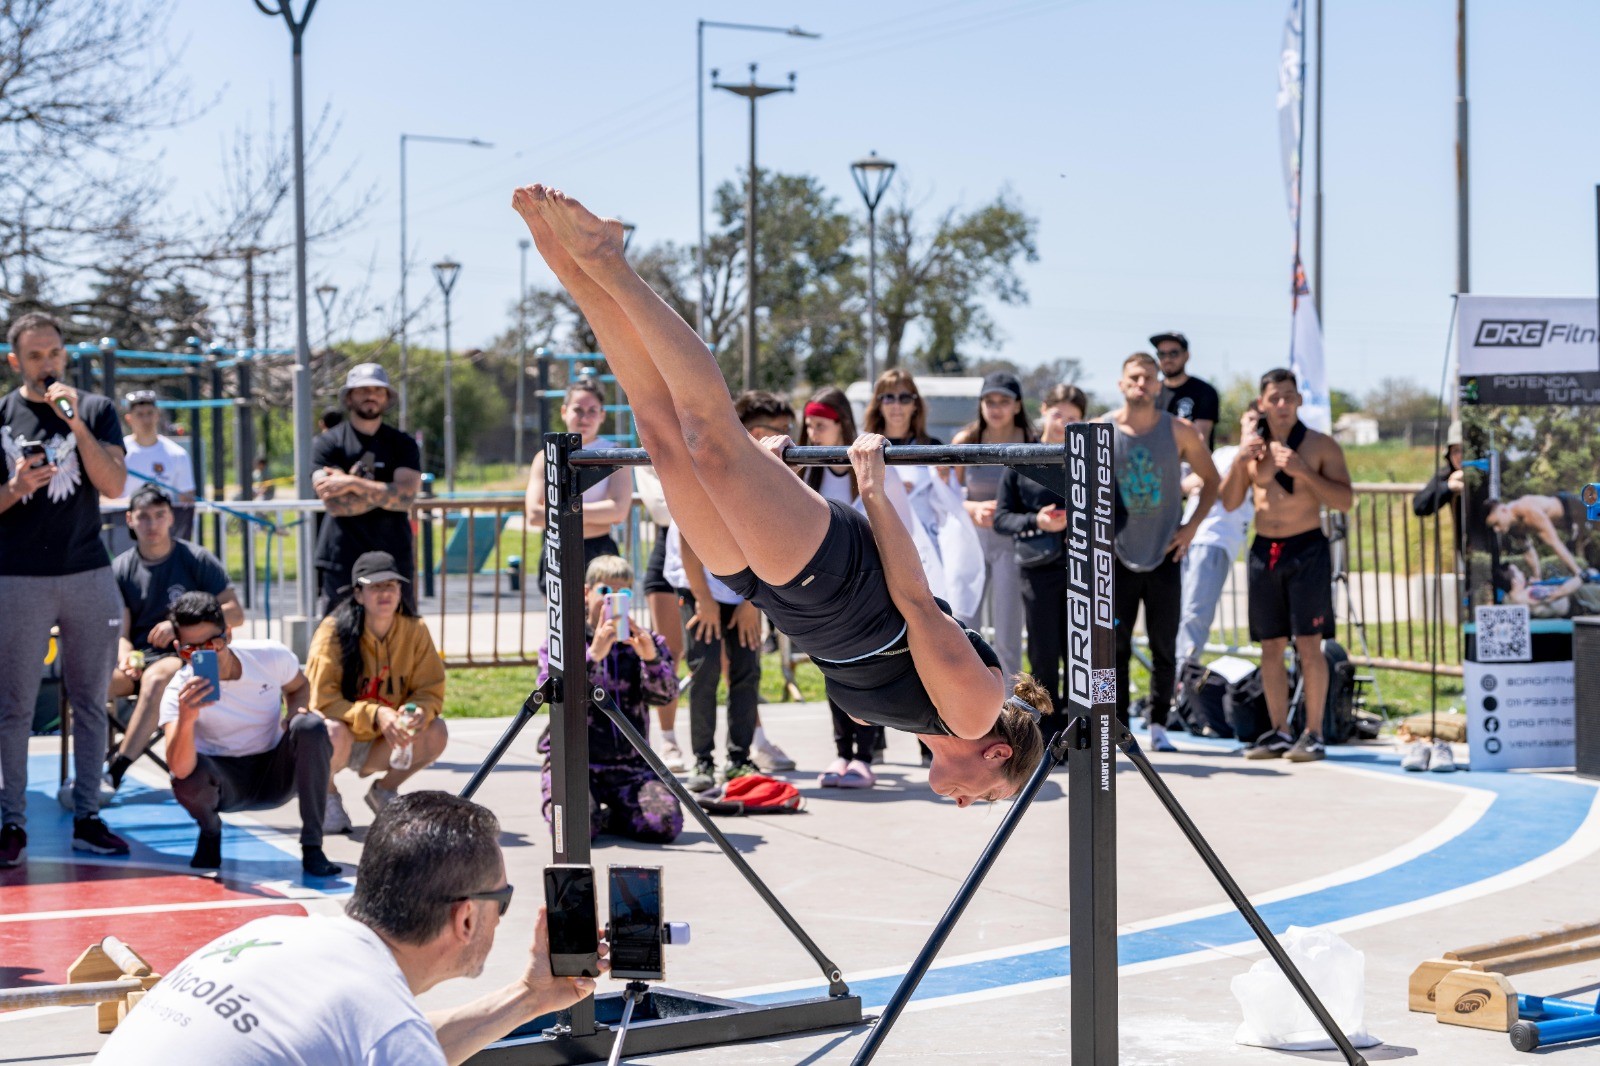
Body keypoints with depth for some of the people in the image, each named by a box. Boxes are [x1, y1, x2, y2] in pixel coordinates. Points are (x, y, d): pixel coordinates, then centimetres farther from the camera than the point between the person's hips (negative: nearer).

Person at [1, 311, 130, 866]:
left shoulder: (96, 410, 6)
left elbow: (114, 486, -6)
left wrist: (76, 424, -14)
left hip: (88, 575, 1)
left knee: (90, 702, 5)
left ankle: (87, 818, 12)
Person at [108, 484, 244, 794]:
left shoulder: (197, 559, 3)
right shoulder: (120, 569, 10)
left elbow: (235, 614, 0)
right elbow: (120, 632, 5)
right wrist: (125, 658, -19)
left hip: (184, 655, -3)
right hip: (139, 655, 3)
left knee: (155, 677, -38)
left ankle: (115, 772, -41)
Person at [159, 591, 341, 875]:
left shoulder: (270, 656, -14)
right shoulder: (179, 693, -21)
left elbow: (299, 687, 12)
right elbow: (180, 770, -36)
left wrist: (296, 713, -12)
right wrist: (186, 719, -55)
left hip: (276, 775, 2)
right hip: (224, 781, -2)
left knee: (310, 726, -28)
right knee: (188, 782, -36)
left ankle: (312, 847, -21)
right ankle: (210, 831, 3)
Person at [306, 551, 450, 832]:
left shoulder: (414, 631, -8)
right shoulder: (334, 631, -19)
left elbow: (431, 692, -6)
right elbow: (322, 701, -23)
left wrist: (416, 713, -31)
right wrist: (375, 715, -38)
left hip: (380, 746, 4)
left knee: (436, 732, -20)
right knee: (335, 733, -37)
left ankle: (384, 790, 7)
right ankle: (326, 794, -3)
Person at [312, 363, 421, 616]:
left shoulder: (403, 445, 10)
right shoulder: (327, 443, 4)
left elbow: (405, 497, -7)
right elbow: (334, 503, -9)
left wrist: (353, 484, -9)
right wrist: (384, 492, -5)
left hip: (394, 557, 2)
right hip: (341, 561, -2)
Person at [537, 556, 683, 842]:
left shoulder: (647, 643, 12)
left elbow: (665, 695, -4)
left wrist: (651, 658, -24)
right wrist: (593, 656, -26)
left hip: (629, 764, 2)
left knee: (666, 822, -24)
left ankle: (608, 816, 8)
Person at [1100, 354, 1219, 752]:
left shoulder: (1179, 432, 0)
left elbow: (1211, 480, 10)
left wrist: (1192, 526, 1)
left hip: (1164, 554, 1)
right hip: (1117, 554, -1)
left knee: (1164, 645, 3)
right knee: (1115, 645, -1)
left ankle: (1158, 724, 13)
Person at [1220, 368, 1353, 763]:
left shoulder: (1321, 445, -1)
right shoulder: (1254, 443, 10)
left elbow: (1345, 500, -9)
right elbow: (1229, 501, 8)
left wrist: (1302, 471, -18)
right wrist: (1241, 460, -7)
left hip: (1307, 551, -4)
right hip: (1264, 551, 4)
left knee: (1308, 645, -8)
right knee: (1270, 647, 7)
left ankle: (1313, 734, -4)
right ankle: (1279, 732, 14)